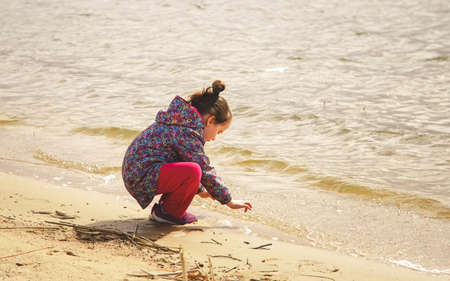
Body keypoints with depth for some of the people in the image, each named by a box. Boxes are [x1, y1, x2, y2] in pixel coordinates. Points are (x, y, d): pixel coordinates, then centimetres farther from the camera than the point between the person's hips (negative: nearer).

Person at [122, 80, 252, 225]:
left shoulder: (181, 121, 17)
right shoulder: (188, 131, -15)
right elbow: (205, 172, -13)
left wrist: (200, 190, 41)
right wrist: (229, 201, -3)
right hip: (142, 178, -11)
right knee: (193, 171, -30)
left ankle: (166, 206, 15)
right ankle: (169, 212, -8)